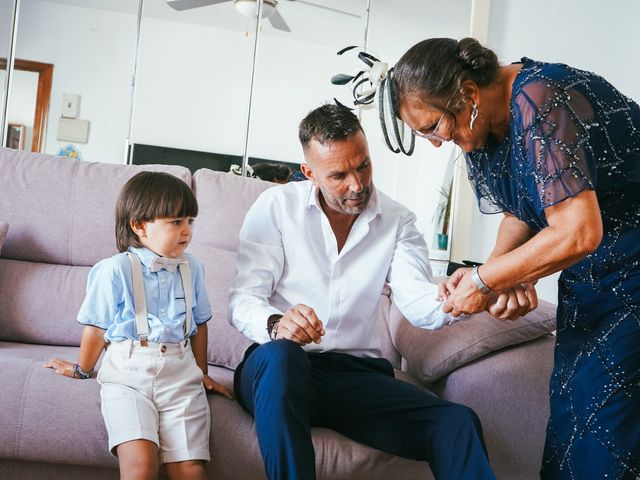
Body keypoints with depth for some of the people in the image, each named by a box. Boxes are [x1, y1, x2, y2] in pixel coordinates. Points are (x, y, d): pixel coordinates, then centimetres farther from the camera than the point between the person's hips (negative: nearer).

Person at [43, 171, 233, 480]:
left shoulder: (191, 268, 11)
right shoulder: (116, 270, -4)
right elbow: (97, 327, 5)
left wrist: (201, 372, 24)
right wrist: (82, 370, 15)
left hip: (180, 373, 3)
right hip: (128, 373, -3)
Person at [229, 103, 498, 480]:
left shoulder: (397, 221, 8)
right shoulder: (277, 206, 0)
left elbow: (417, 301, -8)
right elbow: (243, 300, -5)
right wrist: (276, 324, -29)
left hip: (358, 374, 2)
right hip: (276, 368, -1)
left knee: (458, 424, -24)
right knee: (281, 355, -39)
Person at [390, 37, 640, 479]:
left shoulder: (539, 103, -27)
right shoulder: (483, 125, 1)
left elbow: (577, 233, -32)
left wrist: (484, 281, -21)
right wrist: (493, 270, -7)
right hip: (587, 275, 9)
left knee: (600, 421, -10)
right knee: (567, 403, 9)